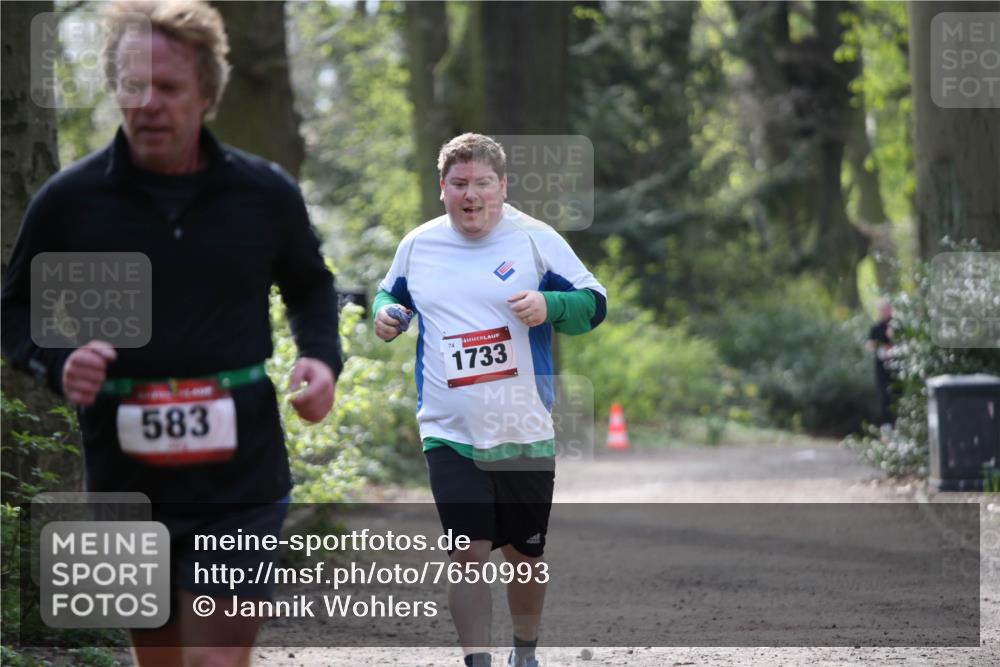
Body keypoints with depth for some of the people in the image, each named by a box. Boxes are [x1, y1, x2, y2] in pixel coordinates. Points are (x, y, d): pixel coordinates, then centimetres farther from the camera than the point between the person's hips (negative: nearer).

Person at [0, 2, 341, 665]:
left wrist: (322, 357, 0)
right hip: (126, 483, 1)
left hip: (241, 481, -1)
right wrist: (57, 362, -12)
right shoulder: (69, 200, -2)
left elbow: (310, 285, 19)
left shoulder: (267, 193, 1)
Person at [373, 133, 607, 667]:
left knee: (526, 556, 12)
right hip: (450, 435, 0)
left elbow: (594, 303, 0)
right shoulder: (418, 245, 6)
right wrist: (385, 314, 0)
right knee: (469, 554, -11)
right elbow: (390, 293, 24)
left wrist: (549, 306, -20)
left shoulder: (535, 239, -2)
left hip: (525, 433, 0)